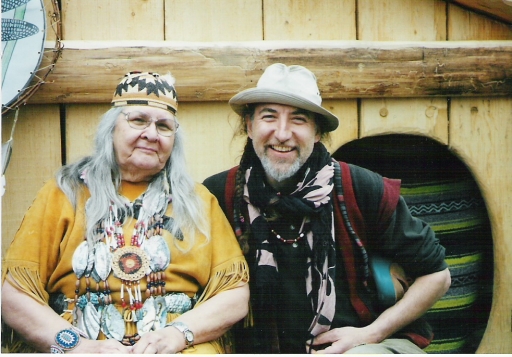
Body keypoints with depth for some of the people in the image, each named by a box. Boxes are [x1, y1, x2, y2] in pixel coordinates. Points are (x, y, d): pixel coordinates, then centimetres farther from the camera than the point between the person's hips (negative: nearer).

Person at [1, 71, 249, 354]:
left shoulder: (197, 200, 14)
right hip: (87, 350, -1)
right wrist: (74, 344, -11)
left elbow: (236, 294, 8)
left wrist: (179, 332, -8)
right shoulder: (64, 192, 9)